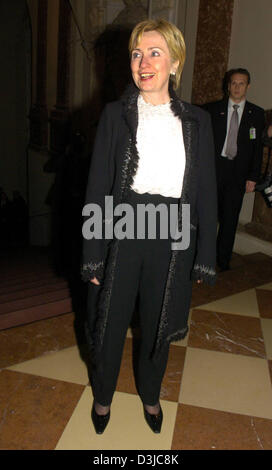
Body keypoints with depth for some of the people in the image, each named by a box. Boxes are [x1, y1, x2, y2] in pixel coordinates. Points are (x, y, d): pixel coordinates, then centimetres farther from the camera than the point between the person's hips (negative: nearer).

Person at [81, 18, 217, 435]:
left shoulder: (197, 121, 3)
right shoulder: (115, 115, -1)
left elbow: (206, 192, 3)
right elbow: (97, 187, -3)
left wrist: (205, 257, 0)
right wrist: (92, 255, -7)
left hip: (172, 241, 1)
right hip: (122, 234, -1)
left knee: (158, 325, 17)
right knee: (110, 322, 12)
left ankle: (150, 395, 46)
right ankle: (103, 395, 42)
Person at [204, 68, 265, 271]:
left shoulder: (257, 114, 7)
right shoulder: (213, 109, 5)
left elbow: (258, 147, 5)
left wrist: (253, 177, -1)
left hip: (238, 173, 1)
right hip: (214, 169, 0)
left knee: (230, 219, 6)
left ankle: (224, 261, 20)